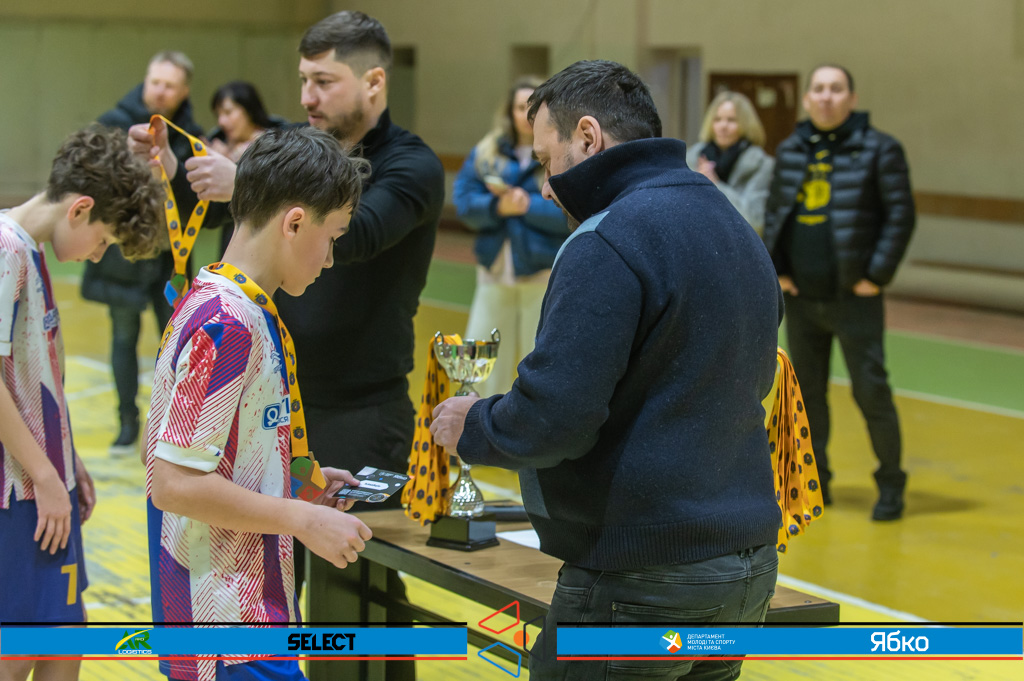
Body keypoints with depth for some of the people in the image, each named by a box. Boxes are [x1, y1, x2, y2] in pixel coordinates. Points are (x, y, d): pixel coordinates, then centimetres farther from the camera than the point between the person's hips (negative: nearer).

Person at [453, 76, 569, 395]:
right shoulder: (486, 152, 7)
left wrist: (529, 206, -19)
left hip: (545, 275, -4)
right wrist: (497, 207, -18)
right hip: (495, 272, 4)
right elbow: (464, 201, 0)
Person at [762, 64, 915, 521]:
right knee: (807, 391, 12)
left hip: (853, 298, -5)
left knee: (871, 390, -4)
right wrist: (775, 269, 3)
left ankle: (891, 484, 10)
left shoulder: (879, 150, -4)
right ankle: (814, 480, 24)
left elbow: (901, 215, -7)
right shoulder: (791, 151, 10)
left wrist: (877, 275, -12)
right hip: (800, 298, 5)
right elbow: (773, 213, 15)